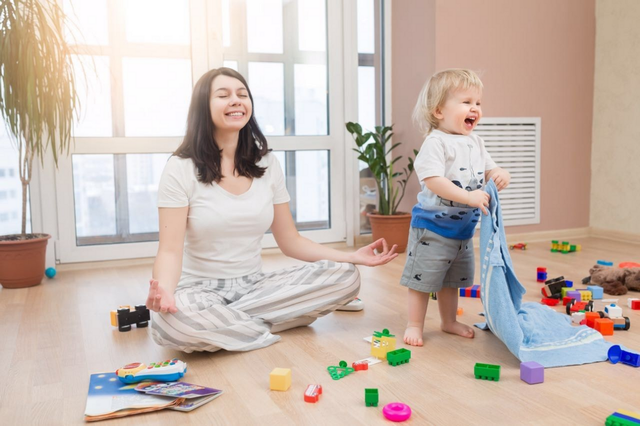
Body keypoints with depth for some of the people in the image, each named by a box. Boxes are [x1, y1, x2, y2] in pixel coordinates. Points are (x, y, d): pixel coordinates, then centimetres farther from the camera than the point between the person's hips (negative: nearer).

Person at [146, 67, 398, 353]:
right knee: (172, 321, -40)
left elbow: (291, 241, 6)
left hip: (254, 285, 5)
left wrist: (353, 257, -6)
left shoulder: (267, 165, 5)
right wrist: (164, 291, -38)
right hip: (201, 289, -4)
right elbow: (170, 250, -15)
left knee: (345, 276, -15)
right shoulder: (181, 169, -8)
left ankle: (221, 322, -13)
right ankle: (271, 328, -12)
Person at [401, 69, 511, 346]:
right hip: (433, 226, -8)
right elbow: (432, 180, -28)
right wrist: (468, 197, -33)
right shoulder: (436, 142, -18)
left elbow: (489, 169, 15)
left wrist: (500, 175, -9)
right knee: (423, 278, 2)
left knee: (452, 279, 21)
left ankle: (449, 321, 37)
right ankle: (415, 325, 17)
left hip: (463, 227, 8)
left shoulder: (475, 142, 8)